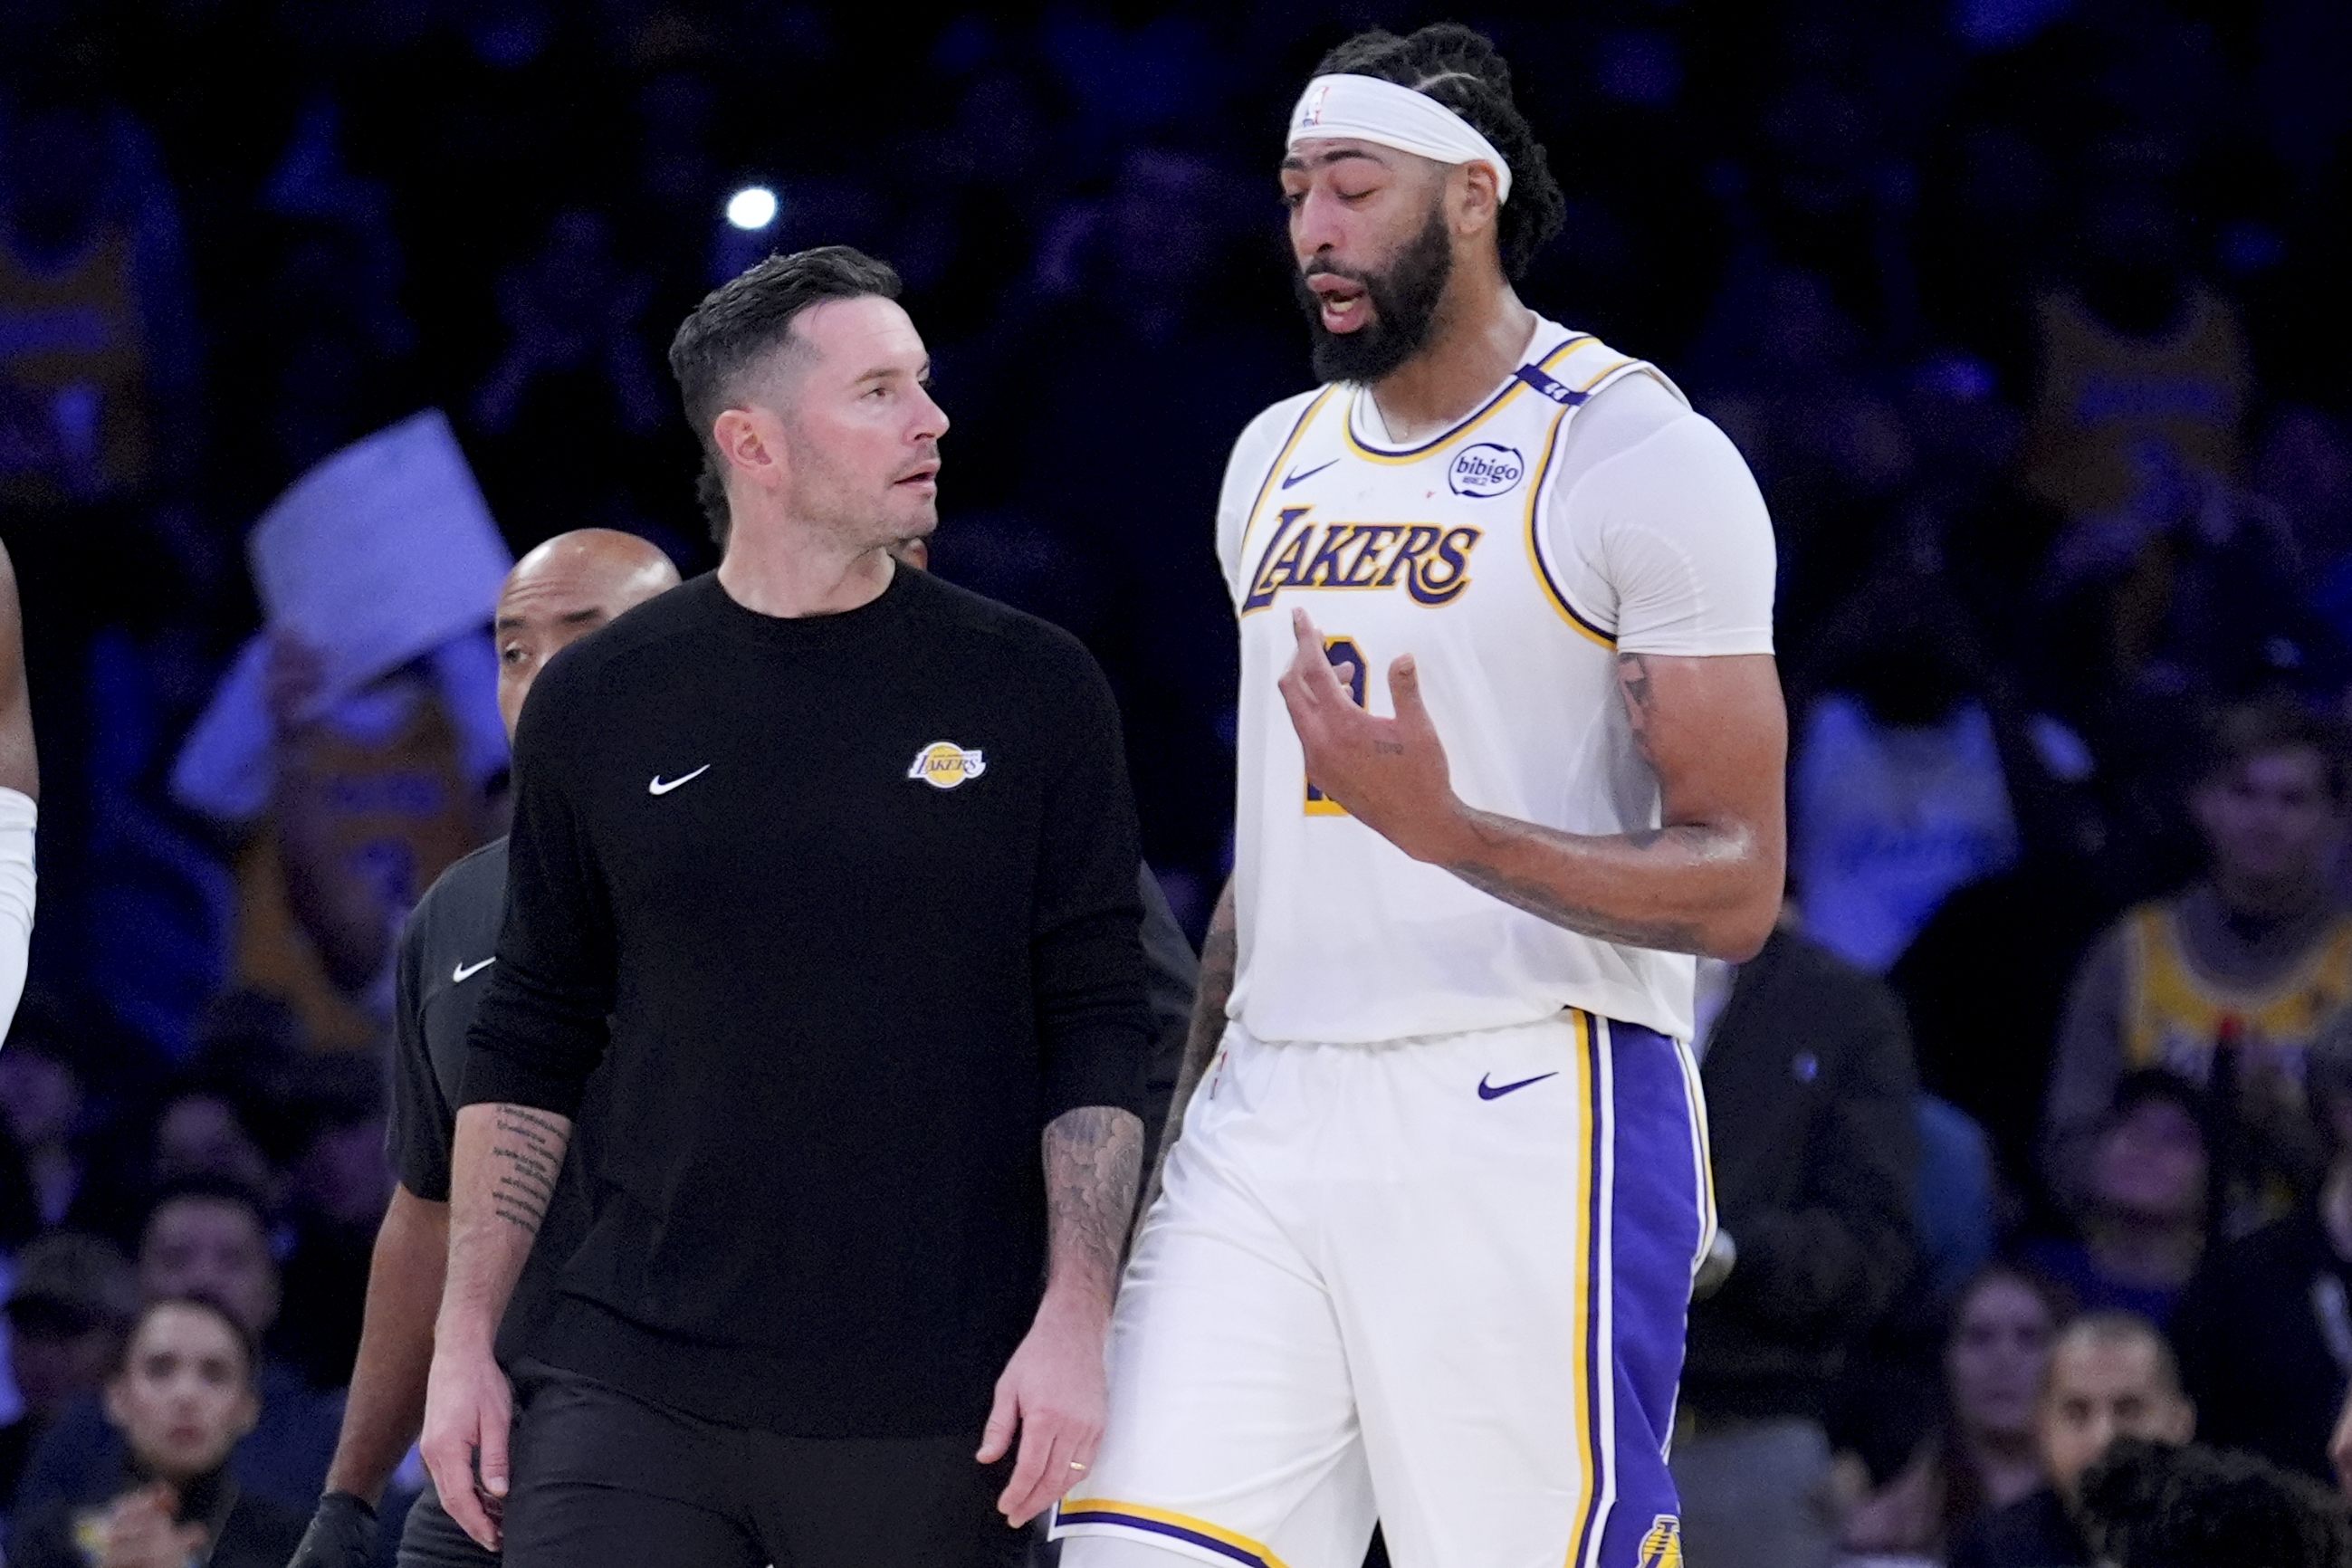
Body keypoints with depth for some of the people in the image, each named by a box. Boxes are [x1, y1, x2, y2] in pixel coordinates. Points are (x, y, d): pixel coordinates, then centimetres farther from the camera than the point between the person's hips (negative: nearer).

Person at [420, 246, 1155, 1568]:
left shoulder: (1032, 691, 3)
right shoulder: (599, 704, 7)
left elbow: (1096, 1038, 2)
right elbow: (530, 1048, 12)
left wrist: (1074, 1323, -8)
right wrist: (465, 1342, 6)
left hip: (936, 1410, -1)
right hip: (635, 1387, 1)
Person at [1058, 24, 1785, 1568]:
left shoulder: (1638, 455, -5)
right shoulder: (1279, 458, 17)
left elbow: (1735, 889, -9)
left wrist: (1446, 830, -23)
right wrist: (1183, 1118, 21)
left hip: (1520, 1128, -6)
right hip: (1268, 1120, 6)